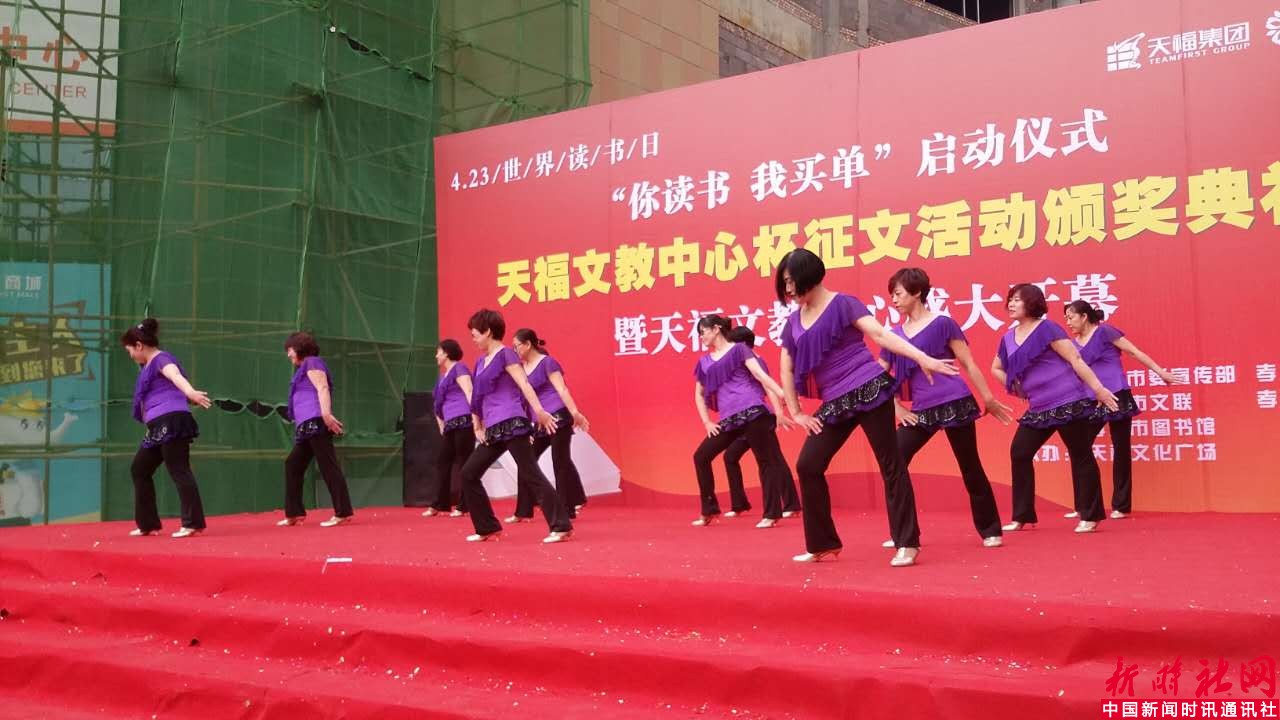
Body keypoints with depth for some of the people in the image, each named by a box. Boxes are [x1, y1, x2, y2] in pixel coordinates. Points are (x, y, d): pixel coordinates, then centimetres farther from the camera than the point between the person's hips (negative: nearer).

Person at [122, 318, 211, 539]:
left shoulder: (161, 359, -9)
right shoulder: (148, 366, 22)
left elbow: (176, 376, -33)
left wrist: (190, 392, -52)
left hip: (171, 422, -11)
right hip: (159, 427, 11)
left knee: (178, 470, -13)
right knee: (139, 469, 17)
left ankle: (193, 524, -15)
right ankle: (148, 524, 23)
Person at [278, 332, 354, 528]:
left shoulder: (312, 362, -2)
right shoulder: (304, 368, 26)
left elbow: (323, 388, -16)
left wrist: (326, 414, -28)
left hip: (317, 423, -11)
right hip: (308, 426, 11)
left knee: (328, 466, -12)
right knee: (293, 465, 13)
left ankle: (343, 512, -14)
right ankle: (295, 513, 18)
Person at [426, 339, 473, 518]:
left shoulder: (459, 368, -4)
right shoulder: (444, 375, 21)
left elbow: (469, 392, -15)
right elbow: (439, 402, 26)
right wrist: (441, 424, 19)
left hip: (464, 421, -9)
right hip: (451, 424, 9)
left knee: (463, 463, -5)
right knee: (442, 462, 9)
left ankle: (463, 506, -2)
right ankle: (440, 504, 15)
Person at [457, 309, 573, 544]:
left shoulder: (506, 354, -5)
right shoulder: (481, 362, 19)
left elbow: (524, 384, -17)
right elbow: (478, 398, 21)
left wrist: (539, 411, -27)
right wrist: (477, 426, 12)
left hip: (512, 425, -9)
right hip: (494, 430, 9)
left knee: (530, 474, -12)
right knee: (469, 473, 8)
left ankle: (561, 527, -11)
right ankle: (488, 528, 14)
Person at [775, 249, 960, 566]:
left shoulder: (842, 303, -4)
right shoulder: (794, 322, 13)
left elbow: (880, 333, -14)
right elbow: (787, 370, 17)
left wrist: (922, 358, -24)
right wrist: (796, 413, 10)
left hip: (868, 391, -6)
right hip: (836, 404, 6)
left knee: (890, 464, -2)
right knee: (808, 466, 0)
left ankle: (907, 543, 5)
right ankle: (824, 545, 11)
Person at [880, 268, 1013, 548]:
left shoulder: (942, 323, -3)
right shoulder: (894, 335, 9)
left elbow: (968, 364, -2)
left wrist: (989, 399, -2)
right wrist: (897, 408, 2)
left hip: (955, 405, -4)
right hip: (921, 412, 5)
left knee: (970, 468, 3)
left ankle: (990, 531, 19)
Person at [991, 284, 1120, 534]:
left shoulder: (1046, 328, -9)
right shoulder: (1009, 338, 10)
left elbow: (1075, 360, -13)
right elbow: (996, 368, 25)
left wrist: (1098, 389, -17)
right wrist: (1016, 388, 12)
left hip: (1070, 402, -7)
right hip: (1039, 408, 7)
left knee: (1080, 456, 1)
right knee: (1019, 453, 4)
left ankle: (1089, 516, 10)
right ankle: (1022, 516, 12)